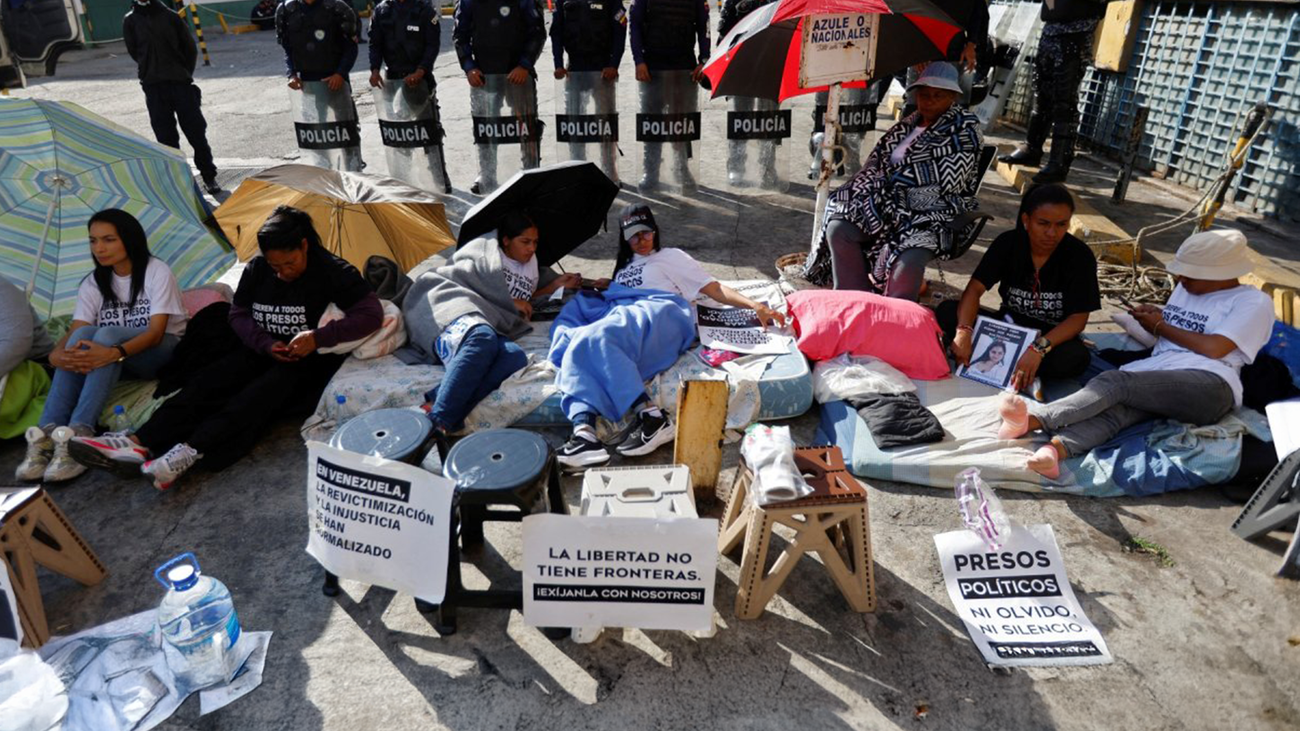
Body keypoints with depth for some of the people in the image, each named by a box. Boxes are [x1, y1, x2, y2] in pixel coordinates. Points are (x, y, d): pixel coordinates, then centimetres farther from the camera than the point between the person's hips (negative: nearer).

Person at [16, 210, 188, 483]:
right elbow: (74, 330, -8)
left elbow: (156, 332, -22)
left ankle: (78, 435, -41)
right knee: (84, 335, -27)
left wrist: (115, 353, -41)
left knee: (108, 334, -33)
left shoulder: (157, 271, -12)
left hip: (161, 352, -4)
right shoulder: (93, 282, 3)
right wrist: (56, 354, -32)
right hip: (119, 362, 4)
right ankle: (46, 434, -34)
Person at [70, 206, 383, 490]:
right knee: (212, 380, -21)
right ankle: (140, 443, -34)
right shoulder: (257, 269, 2)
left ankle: (191, 450, -47)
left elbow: (371, 314, -22)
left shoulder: (333, 271, -14)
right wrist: (265, 343, -13)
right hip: (264, 352, 5)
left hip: (308, 359, -5)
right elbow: (239, 314, 8)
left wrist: (319, 337, -32)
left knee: (265, 390, -34)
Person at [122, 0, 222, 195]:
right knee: (166, 137, 1)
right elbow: (134, 52, 9)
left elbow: (190, 48, 7)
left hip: (181, 83, 0)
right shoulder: (130, 21, 6)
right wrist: (151, 71, 5)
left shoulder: (170, 16, 5)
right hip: (153, 87, 1)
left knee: (197, 133, -1)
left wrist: (185, 74, 3)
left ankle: (209, 176, 9)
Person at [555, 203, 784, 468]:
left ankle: (652, 417, -45)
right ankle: (583, 429, -52)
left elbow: (713, 288, 17)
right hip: (619, 316, 4)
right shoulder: (624, 266, 43)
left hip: (658, 310, -4)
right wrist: (609, 286, 19)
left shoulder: (670, 257, 27)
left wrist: (755, 305, 4)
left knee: (597, 340, -37)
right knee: (580, 347, -32)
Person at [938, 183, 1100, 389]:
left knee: (1076, 357, -36)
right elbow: (975, 288, -17)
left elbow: (1079, 317, -17)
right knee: (947, 312, -20)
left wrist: (1039, 347, -36)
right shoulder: (1008, 243, -8)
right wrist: (964, 331, -37)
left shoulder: (1080, 256, -12)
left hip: (1053, 337, -2)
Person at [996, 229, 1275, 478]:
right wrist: (1152, 316, 15)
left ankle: (1033, 419, -54)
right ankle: (1055, 449, -62)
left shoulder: (1254, 301, 9)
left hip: (1208, 386, -5)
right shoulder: (1185, 288, 31)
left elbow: (1214, 348, -6)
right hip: (1157, 377, 5)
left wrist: (1160, 327, 4)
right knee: (1117, 407, -32)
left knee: (1115, 382, -33)